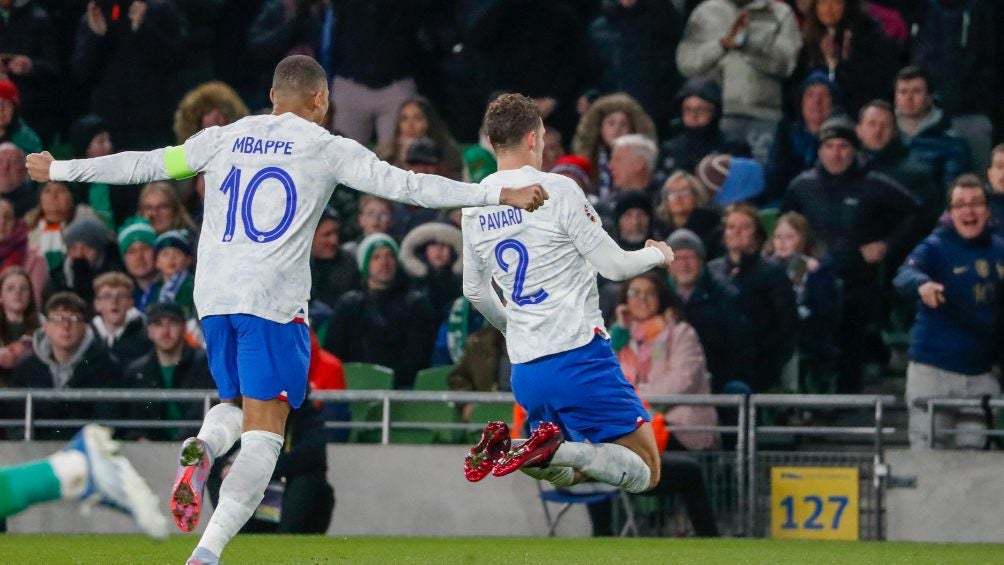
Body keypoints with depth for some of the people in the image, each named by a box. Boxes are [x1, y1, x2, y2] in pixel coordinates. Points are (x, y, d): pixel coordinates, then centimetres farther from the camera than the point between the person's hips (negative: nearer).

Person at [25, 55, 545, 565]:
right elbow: (406, 186, -1)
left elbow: (142, 165, 18)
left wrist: (59, 170, 30)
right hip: (274, 302, -5)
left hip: (213, 295, 5)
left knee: (237, 404, 24)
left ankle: (202, 448, -12)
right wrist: (501, 195, 1)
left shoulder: (224, 139, 13)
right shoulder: (327, 149, 4)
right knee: (264, 432, -3)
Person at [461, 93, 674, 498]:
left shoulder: (474, 206, 9)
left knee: (569, 473, 24)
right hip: (578, 357, -7)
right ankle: (553, 449, -25)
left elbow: (475, 293, 21)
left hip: (525, 372, 7)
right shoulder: (557, 190, -10)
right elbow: (614, 266, -7)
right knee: (644, 473, 0)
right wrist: (657, 255, 14)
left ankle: (501, 449, -5)